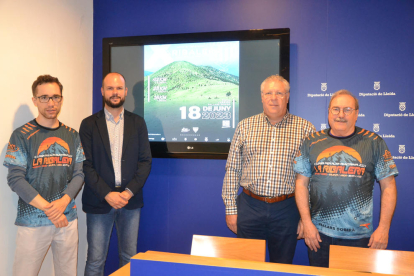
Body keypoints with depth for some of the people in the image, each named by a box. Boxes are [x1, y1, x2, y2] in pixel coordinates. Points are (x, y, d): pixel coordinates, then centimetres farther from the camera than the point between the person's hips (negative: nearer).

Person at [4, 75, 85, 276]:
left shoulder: (72, 136, 8)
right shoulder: (21, 136, -3)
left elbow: (79, 174, 5)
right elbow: (15, 178, -8)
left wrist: (63, 202, -13)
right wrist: (49, 209, -15)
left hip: (67, 219, 3)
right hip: (32, 221, -3)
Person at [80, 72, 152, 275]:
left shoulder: (138, 123, 8)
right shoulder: (89, 124, 2)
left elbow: (145, 161, 3)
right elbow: (86, 165, -3)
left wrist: (129, 192, -9)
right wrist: (107, 194, -13)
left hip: (130, 200, 2)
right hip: (99, 202, -1)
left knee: (130, 257, 9)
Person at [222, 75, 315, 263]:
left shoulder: (305, 129, 0)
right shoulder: (245, 127, 4)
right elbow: (232, 170, 5)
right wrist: (231, 209, 1)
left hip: (286, 209, -1)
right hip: (249, 207, 1)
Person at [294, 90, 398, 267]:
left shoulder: (373, 143, 0)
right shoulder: (312, 142, 3)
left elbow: (388, 186, 0)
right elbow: (302, 183, 3)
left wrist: (383, 228, -5)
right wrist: (307, 223, -3)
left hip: (358, 235, -1)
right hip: (319, 233, 1)